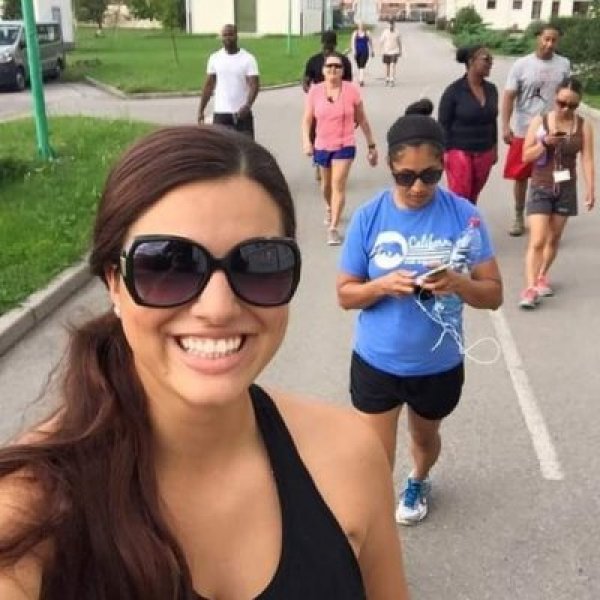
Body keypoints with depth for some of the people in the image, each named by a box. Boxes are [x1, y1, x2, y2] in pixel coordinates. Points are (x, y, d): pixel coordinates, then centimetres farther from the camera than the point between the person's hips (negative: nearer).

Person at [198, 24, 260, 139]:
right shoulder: (214, 58, 5)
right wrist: (201, 110, 4)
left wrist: (247, 105, -28)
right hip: (220, 112, 2)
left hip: (242, 113, -2)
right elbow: (209, 85, 9)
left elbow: (254, 84, -11)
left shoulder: (248, 58, -4)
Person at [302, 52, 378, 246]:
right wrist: (306, 141, -22)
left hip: (345, 146, -3)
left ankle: (333, 228, -14)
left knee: (338, 185, -14)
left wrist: (371, 145, 5)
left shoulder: (351, 90, -9)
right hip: (322, 146, 3)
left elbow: (362, 120, 0)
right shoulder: (315, 91, -6)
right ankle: (329, 209, 51)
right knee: (326, 184, 21)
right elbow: (307, 119, -5)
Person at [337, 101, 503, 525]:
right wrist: (383, 285, -27)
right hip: (376, 362, -1)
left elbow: (494, 294, -9)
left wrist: (458, 283, -30)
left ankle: (419, 482, 61)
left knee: (425, 437, 28)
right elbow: (346, 294, -7)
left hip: (439, 364, 2)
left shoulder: (464, 216, -13)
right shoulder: (369, 217, -13)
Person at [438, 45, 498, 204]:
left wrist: (495, 148, 16)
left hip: (484, 153, 5)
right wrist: (444, 152, -12)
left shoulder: (491, 89, 6)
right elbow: (443, 124, -8)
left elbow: (492, 120, 15)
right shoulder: (454, 90, -10)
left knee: (473, 198, 12)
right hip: (459, 152, -5)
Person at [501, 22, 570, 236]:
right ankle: (518, 217, 23)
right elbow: (509, 96, -7)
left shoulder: (564, 65, 0)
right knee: (521, 176, 8)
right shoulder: (521, 64, -6)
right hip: (523, 131, -1)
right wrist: (506, 126, -16)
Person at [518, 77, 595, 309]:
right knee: (537, 241, -10)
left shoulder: (584, 126, -2)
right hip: (540, 188, -2)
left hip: (566, 189, 2)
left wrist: (590, 190, -11)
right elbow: (526, 156, -4)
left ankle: (542, 276, 33)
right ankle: (530, 287, -11)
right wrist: (544, 143, -21)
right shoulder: (539, 121, -6)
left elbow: (587, 159, -3)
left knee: (553, 239, 13)